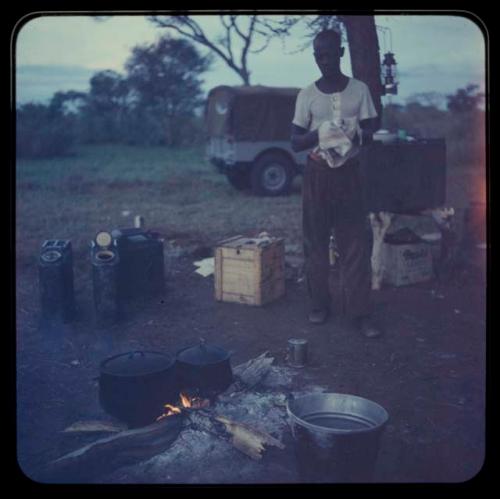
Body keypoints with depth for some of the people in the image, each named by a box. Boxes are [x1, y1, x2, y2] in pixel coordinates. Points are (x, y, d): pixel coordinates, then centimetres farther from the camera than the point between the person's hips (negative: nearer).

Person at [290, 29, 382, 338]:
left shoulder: (360, 90, 1)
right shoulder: (307, 95, 0)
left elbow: (372, 133, 3)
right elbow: (295, 143, 0)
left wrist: (357, 134, -21)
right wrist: (319, 133, -21)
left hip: (349, 173, 0)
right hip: (318, 174, 0)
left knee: (356, 244, -3)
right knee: (316, 243, 4)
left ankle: (361, 311, 1)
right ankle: (320, 304, 16)